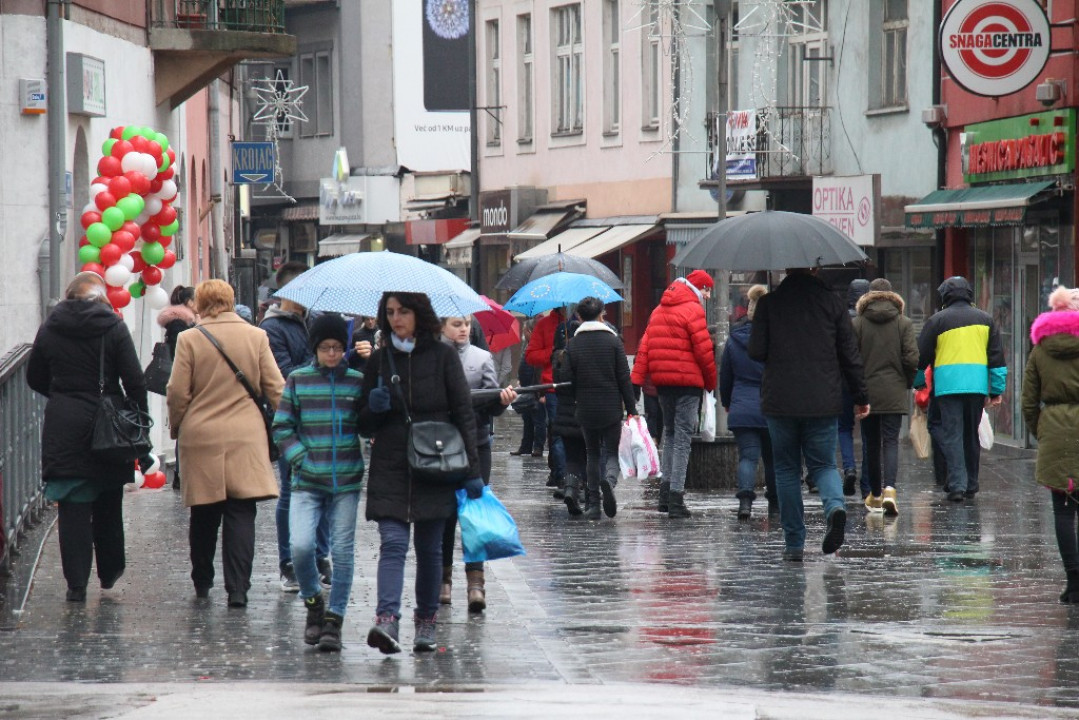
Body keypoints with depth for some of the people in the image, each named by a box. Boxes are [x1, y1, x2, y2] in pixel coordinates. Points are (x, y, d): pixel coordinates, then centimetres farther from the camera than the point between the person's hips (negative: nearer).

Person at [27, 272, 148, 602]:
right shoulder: (113, 327, -6)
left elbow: (35, 379, 11)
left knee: (72, 507, 2)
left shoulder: (50, 328, 1)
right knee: (108, 504, 16)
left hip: (63, 428, 1)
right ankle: (109, 571, 28)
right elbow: (135, 381, -8)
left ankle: (76, 583, -2)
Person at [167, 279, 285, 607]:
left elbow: (177, 394, -3)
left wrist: (176, 427, 14)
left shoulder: (189, 340, -5)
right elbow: (275, 389, 2)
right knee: (241, 514, -1)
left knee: (204, 515, 13)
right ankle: (238, 588, -9)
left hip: (201, 436, 0)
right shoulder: (257, 337, -1)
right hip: (246, 437, 0)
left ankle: (202, 583, 24)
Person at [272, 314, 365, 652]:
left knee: (343, 551, -1)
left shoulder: (357, 382, 6)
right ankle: (314, 604, 11)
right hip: (307, 482, -1)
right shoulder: (298, 380, 5)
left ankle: (333, 621, 10)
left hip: (346, 483, 1)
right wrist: (302, 459, -6)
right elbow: (282, 427, 7)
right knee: (301, 546, -15)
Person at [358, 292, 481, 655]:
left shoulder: (442, 356, 1)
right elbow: (364, 426, 13)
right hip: (390, 470, 1)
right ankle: (386, 621, -26)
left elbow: (463, 414, 2)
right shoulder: (378, 360, 8)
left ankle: (426, 624, 18)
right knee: (392, 543, -13)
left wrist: (472, 470, -3)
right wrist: (374, 409, -11)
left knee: (429, 549, 6)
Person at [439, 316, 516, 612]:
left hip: (475, 445, 0)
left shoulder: (483, 358, 8)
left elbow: (490, 405, 2)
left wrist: (502, 400, -18)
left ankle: (476, 582, -13)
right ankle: (444, 578, 19)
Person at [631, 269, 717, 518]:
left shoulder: (659, 310, 15)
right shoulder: (693, 310, -7)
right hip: (687, 381, -7)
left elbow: (645, 347, 10)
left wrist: (636, 381, 6)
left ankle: (666, 489, 14)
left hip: (662, 381, 7)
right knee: (683, 437, -5)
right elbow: (704, 350, -10)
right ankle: (676, 497, -8)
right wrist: (712, 382, 1)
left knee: (669, 432, 20)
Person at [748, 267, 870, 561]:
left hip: (780, 401, -1)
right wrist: (861, 396, 13)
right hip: (823, 402, 1)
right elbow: (850, 355, 4)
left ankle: (794, 543, 7)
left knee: (786, 469, 10)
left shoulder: (768, 303, -3)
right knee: (822, 463, 11)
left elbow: (756, 352, -4)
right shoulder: (833, 303, 2)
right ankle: (835, 506, -21)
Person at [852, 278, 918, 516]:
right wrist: (907, 382, 11)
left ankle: (875, 494, 18)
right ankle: (889, 489, -21)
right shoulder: (903, 323, -1)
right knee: (891, 441, -1)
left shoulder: (857, 324, -2)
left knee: (871, 443, 11)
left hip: (866, 392, 0)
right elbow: (912, 358, -6)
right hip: (894, 394, 0)